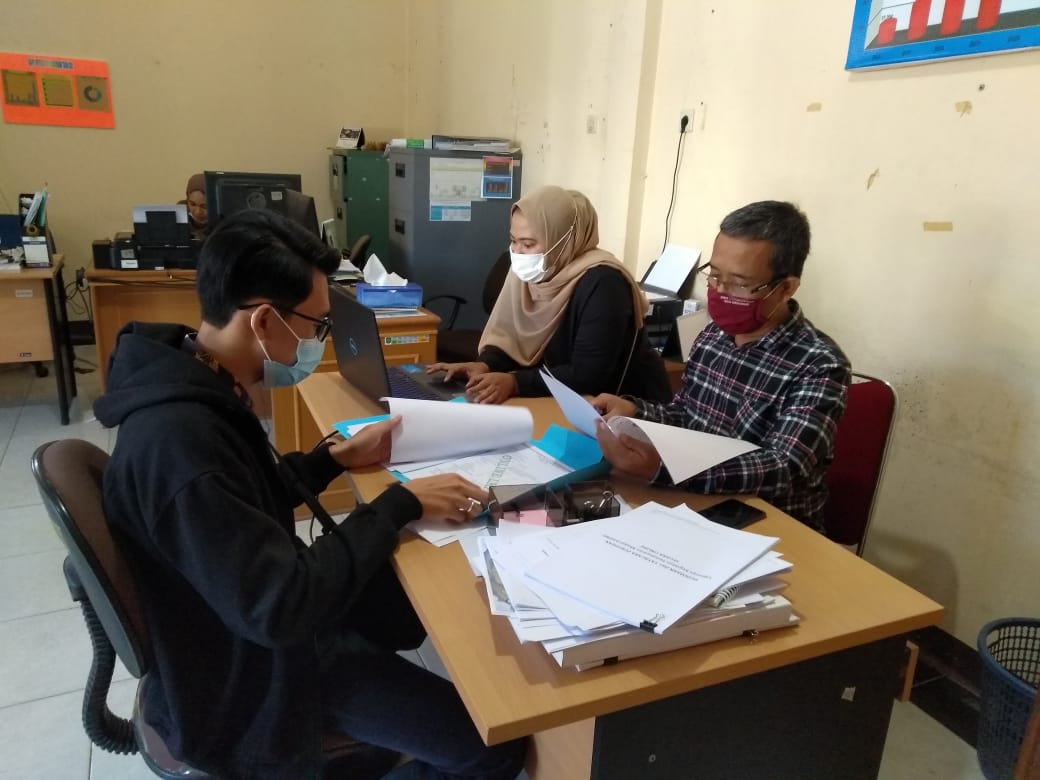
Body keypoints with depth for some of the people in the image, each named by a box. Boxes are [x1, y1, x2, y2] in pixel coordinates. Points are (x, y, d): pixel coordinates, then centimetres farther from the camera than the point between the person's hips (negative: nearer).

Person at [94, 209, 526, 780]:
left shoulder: (198, 388, -4)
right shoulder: (179, 439, -35)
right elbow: (282, 609, -33)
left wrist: (338, 457, 2)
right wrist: (401, 505, -26)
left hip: (251, 611, 9)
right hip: (245, 677, -9)